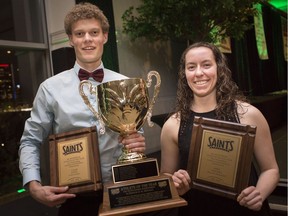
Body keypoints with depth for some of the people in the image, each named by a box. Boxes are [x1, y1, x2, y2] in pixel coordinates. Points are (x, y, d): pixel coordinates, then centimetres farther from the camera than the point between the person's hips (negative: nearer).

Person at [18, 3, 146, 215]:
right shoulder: (51, 88, -4)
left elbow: (137, 133, 8)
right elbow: (31, 141, 1)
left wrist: (138, 144, -14)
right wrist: (34, 185, -12)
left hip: (118, 194, 1)